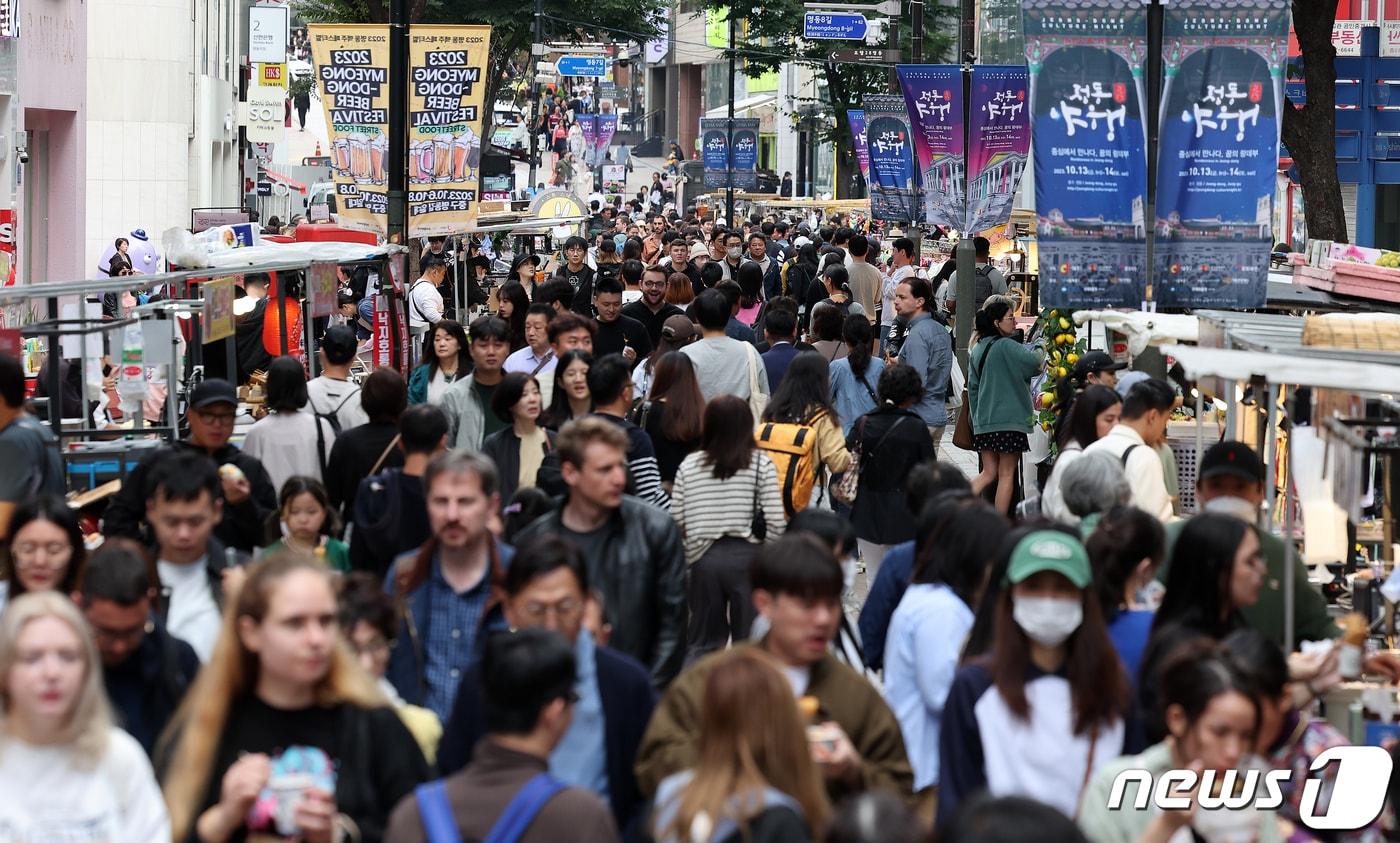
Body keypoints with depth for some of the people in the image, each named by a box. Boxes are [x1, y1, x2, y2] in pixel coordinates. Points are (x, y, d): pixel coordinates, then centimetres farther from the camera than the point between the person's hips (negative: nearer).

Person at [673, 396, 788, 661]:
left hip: (703, 559, 2)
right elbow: (776, 521, -10)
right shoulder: (762, 465, -6)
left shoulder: (689, 466, 0)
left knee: (702, 640, 13)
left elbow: (677, 520, -1)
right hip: (747, 557, -2)